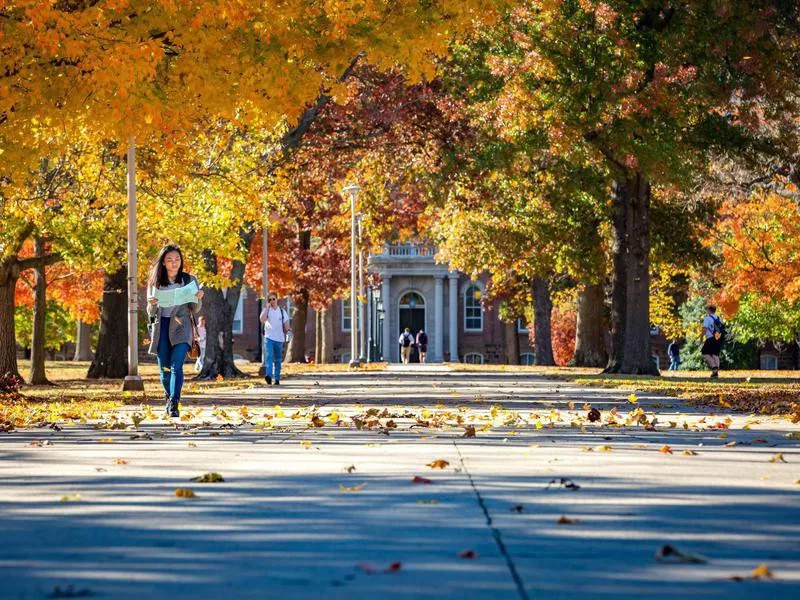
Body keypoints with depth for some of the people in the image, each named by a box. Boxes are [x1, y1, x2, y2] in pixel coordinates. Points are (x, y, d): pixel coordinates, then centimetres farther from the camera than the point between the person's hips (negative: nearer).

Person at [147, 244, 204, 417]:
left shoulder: (189, 280, 5)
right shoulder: (155, 281, 8)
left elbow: (195, 310, 6)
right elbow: (151, 313, 9)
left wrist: (198, 299, -15)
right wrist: (152, 305, -14)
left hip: (181, 327, -2)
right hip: (161, 327, 2)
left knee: (176, 365, -18)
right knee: (164, 368, 7)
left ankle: (174, 404, -24)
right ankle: (169, 398, 31)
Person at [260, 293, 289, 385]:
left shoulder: (282, 311, 8)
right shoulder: (266, 310, 3)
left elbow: (286, 325, 11)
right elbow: (262, 320, -16)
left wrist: (285, 334, 7)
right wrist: (267, 307, -14)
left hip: (279, 339, 2)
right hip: (269, 337, -2)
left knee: (278, 360, 7)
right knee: (269, 356, -19)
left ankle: (277, 379, 11)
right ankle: (268, 375, -32)